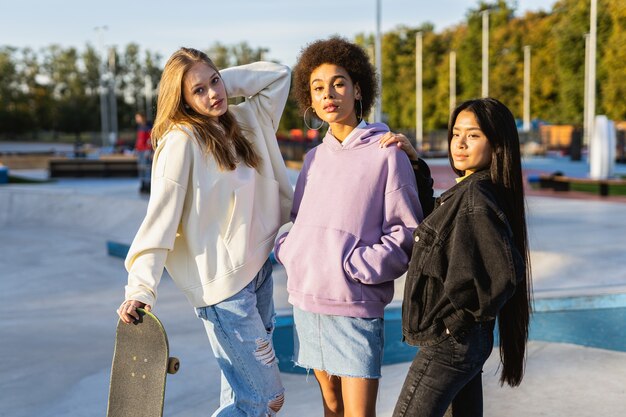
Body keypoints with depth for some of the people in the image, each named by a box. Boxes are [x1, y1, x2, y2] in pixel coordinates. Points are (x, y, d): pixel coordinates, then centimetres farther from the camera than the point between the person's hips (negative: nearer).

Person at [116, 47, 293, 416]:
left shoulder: (244, 123, 8)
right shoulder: (182, 140, -13)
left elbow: (279, 75, 16)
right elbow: (160, 218, -18)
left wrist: (224, 81, 4)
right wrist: (142, 289, -25)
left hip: (258, 270, 7)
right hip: (222, 283, -7)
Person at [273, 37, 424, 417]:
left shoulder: (385, 154, -5)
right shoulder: (314, 158, 12)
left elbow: (406, 233, -8)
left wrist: (356, 266, -15)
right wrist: (287, 251, 1)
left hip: (356, 305, -5)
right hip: (306, 300, 6)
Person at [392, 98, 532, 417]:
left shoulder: (474, 197, -20)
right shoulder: (465, 191, 9)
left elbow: (505, 271, -28)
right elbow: (427, 220, 27)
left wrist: (474, 313, -13)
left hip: (447, 342, -10)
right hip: (463, 341, 10)